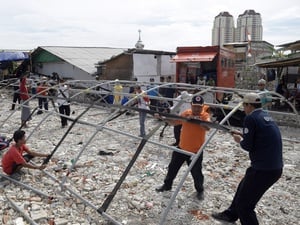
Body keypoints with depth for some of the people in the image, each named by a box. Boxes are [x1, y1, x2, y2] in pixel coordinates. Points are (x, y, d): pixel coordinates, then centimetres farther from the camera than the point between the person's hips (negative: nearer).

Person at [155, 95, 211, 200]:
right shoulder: (186, 113, -1)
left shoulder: (205, 116, -13)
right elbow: (173, 122, 4)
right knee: (172, 167, 17)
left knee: (196, 172, 7)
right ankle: (167, 185, 39)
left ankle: (200, 190, 35)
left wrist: (197, 120, -45)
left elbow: (207, 127, -32)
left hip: (196, 151, -4)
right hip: (182, 148, 4)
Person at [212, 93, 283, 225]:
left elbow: (247, 146, -14)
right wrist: (244, 135, 18)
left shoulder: (251, 118, -14)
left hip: (263, 169, -10)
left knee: (244, 204, 4)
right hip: (275, 167, 10)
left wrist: (239, 140, 6)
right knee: (243, 187, 29)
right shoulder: (266, 116, 11)